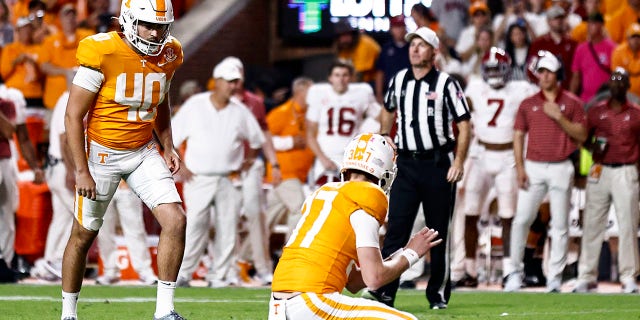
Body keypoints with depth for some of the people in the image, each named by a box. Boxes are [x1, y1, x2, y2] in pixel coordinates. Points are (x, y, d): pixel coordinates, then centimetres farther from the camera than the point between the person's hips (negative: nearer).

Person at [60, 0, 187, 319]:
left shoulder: (168, 54, -1)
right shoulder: (102, 53, -19)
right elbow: (73, 115, -15)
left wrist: (168, 147, 5)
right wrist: (81, 170, -17)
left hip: (143, 152, 5)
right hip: (101, 153, -4)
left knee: (176, 221, -11)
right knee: (83, 234, 6)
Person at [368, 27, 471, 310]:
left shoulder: (446, 84, -5)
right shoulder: (399, 81, 9)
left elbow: (464, 125, -6)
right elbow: (389, 111, 28)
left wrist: (459, 161, -15)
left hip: (437, 164, -3)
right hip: (405, 163, 3)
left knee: (439, 231, 4)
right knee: (396, 228, -6)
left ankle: (438, 293, 13)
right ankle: (384, 291, -10)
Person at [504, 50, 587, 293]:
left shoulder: (572, 103, 6)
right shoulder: (528, 104, 10)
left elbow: (581, 135, 1)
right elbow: (518, 136, 8)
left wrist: (559, 117, -11)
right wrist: (520, 168, -3)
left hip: (561, 168, -1)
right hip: (533, 167, 1)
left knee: (560, 225, 1)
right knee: (521, 220, -6)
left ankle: (555, 277, 6)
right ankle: (515, 271, 3)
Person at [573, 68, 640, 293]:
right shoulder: (596, 112, 9)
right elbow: (584, 138, 14)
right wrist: (593, 147, -7)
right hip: (599, 171, 2)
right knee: (592, 224, 1)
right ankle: (587, 277, 5)